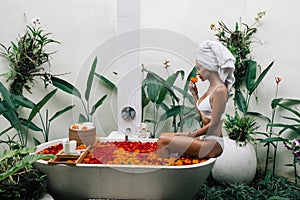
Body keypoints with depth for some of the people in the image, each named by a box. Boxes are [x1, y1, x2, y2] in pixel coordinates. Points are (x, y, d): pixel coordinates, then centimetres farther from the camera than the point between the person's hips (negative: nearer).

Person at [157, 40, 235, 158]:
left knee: (163, 140, -17)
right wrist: (194, 94, 9)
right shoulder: (211, 87, 12)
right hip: (204, 139, 9)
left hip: (213, 144, -9)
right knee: (164, 136, 6)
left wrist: (190, 134, -9)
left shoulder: (220, 90, -16)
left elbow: (213, 124, -17)